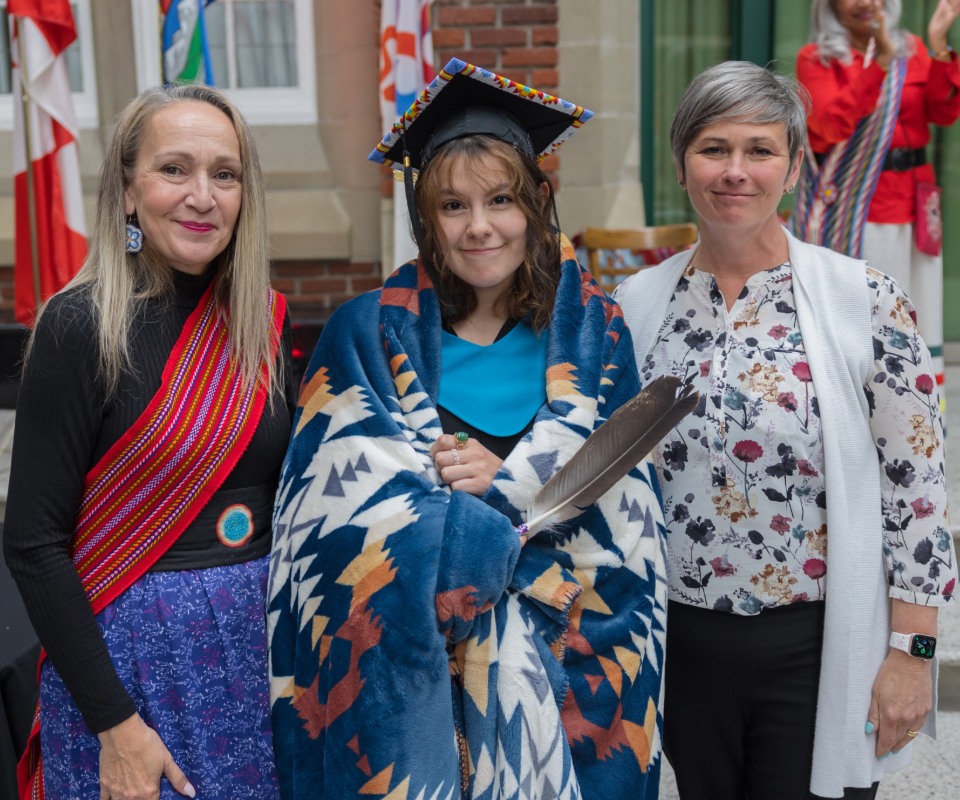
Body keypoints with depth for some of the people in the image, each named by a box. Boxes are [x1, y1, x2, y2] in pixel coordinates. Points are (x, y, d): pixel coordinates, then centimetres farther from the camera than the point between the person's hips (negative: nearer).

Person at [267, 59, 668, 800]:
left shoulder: (594, 331, 2)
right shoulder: (369, 333, -2)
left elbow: (619, 508, -1)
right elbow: (344, 506, -9)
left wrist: (503, 481, -17)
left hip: (565, 653, 1)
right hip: (406, 649, -1)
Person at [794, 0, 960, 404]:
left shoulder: (911, 48, 9)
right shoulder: (815, 58, -3)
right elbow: (833, 124, -19)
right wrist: (880, 62, -27)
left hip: (910, 199, 5)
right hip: (849, 202, -4)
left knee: (914, 307, 8)